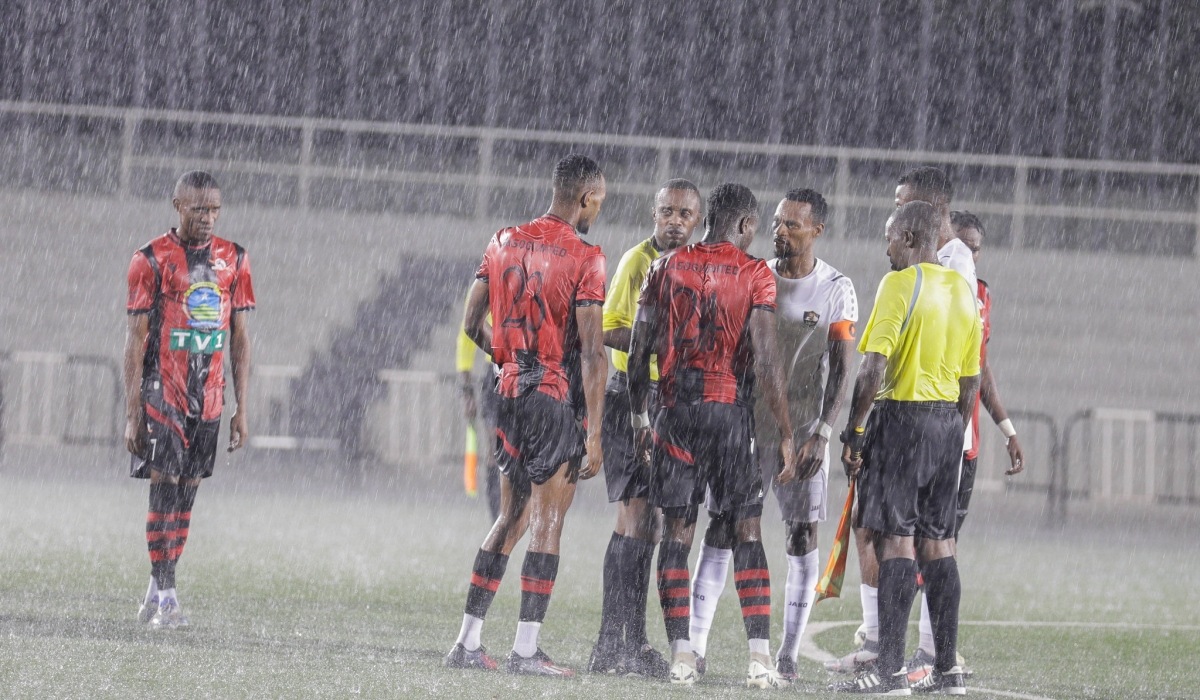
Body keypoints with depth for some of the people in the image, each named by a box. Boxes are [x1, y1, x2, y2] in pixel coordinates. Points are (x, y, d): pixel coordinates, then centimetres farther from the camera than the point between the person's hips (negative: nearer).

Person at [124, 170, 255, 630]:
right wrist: (133, 414, -9)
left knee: (186, 493, 5)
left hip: (208, 397, 4)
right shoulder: (152, 260, -5)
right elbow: (136, 339, -5)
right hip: (162, 393, -4)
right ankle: (165, 595, -10)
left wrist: (242, 410, 6)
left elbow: (240, 338, 11)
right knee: (165, 488, -10)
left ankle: (157, 592, 12)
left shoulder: (233, 260, 7)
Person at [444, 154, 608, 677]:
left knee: (510, 519, 14)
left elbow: (473, 325, 12)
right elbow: (592, 350, -14)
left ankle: (467, 642, 11)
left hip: (511, 392, 6)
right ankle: (525, 649, -4)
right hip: (560, 399, -6)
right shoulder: (583, 258, -11)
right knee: (547, 523, -1)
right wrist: (595, 434, -14)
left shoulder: (504, 243, 8)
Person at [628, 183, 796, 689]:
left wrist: (639, 416, 16)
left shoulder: (666, 268, 6)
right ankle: (760, 656, -4)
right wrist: (785, 434, -6)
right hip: (732, 410, -2)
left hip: (677, 411, 2)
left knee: (677, 533, 5)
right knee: (748, 533, 4)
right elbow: (765, 358, -10)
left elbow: (640, 350, 6)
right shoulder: (754, 275, -3)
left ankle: (680, 655, -2)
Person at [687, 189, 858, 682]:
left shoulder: (835, 290, -3)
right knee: (721, 529, -4)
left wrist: (822, 434, -13)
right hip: (747, 417, 2)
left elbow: (840, 369, -5)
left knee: (802, 535, -2)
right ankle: (695, 645, -4)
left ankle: (789, 653, 3)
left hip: (802, 426, -2)